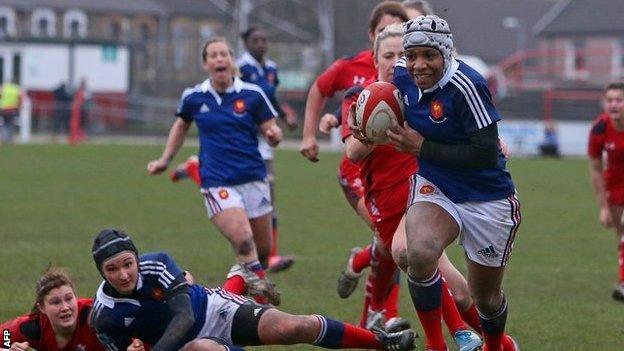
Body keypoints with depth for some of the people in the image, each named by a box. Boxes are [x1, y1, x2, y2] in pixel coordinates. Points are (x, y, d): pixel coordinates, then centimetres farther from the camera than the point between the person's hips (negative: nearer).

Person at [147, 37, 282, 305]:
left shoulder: (252, 95, -1)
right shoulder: (193, 98, 2)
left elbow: (271, 132, 3)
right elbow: (181, 125, 23)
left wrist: (274, 134, -20)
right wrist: (165, 160, 20)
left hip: (253, 179, 2)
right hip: (216, 182, -2)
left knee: (262, 251, 8)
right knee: (243, 241, -24)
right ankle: (260, 287, -3)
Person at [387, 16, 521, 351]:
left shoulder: (466, 85, -27)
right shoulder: (403, 75, -6)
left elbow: (486, 154, -29)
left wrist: (422, 147, -25)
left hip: (487, 200, -4)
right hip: (433, 186, 4)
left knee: (486, 298, 12)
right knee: (419, 253, -30)